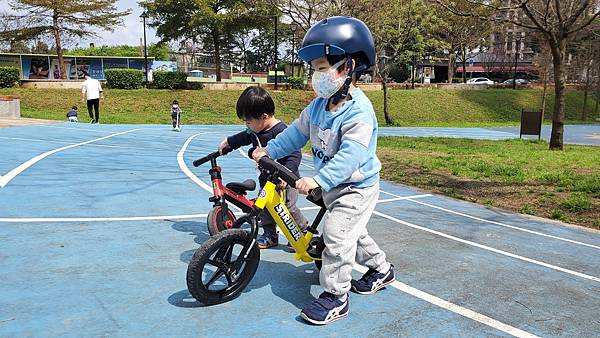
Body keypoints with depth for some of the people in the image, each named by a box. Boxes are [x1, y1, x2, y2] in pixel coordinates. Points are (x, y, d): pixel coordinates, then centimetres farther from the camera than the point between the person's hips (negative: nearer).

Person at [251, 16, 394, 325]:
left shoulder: (358, 111, -29)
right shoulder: (319, 105, -1)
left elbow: (350, 155, -38)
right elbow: (298, 131, 9)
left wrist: (318, 180, -45)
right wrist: (270, 150, 2)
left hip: (357, 186, -9)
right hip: (332, 185, 9)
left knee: (336, 233, -15)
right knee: (352, 232, 21)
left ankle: (335, 296, -2)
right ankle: (381, 269, 43)